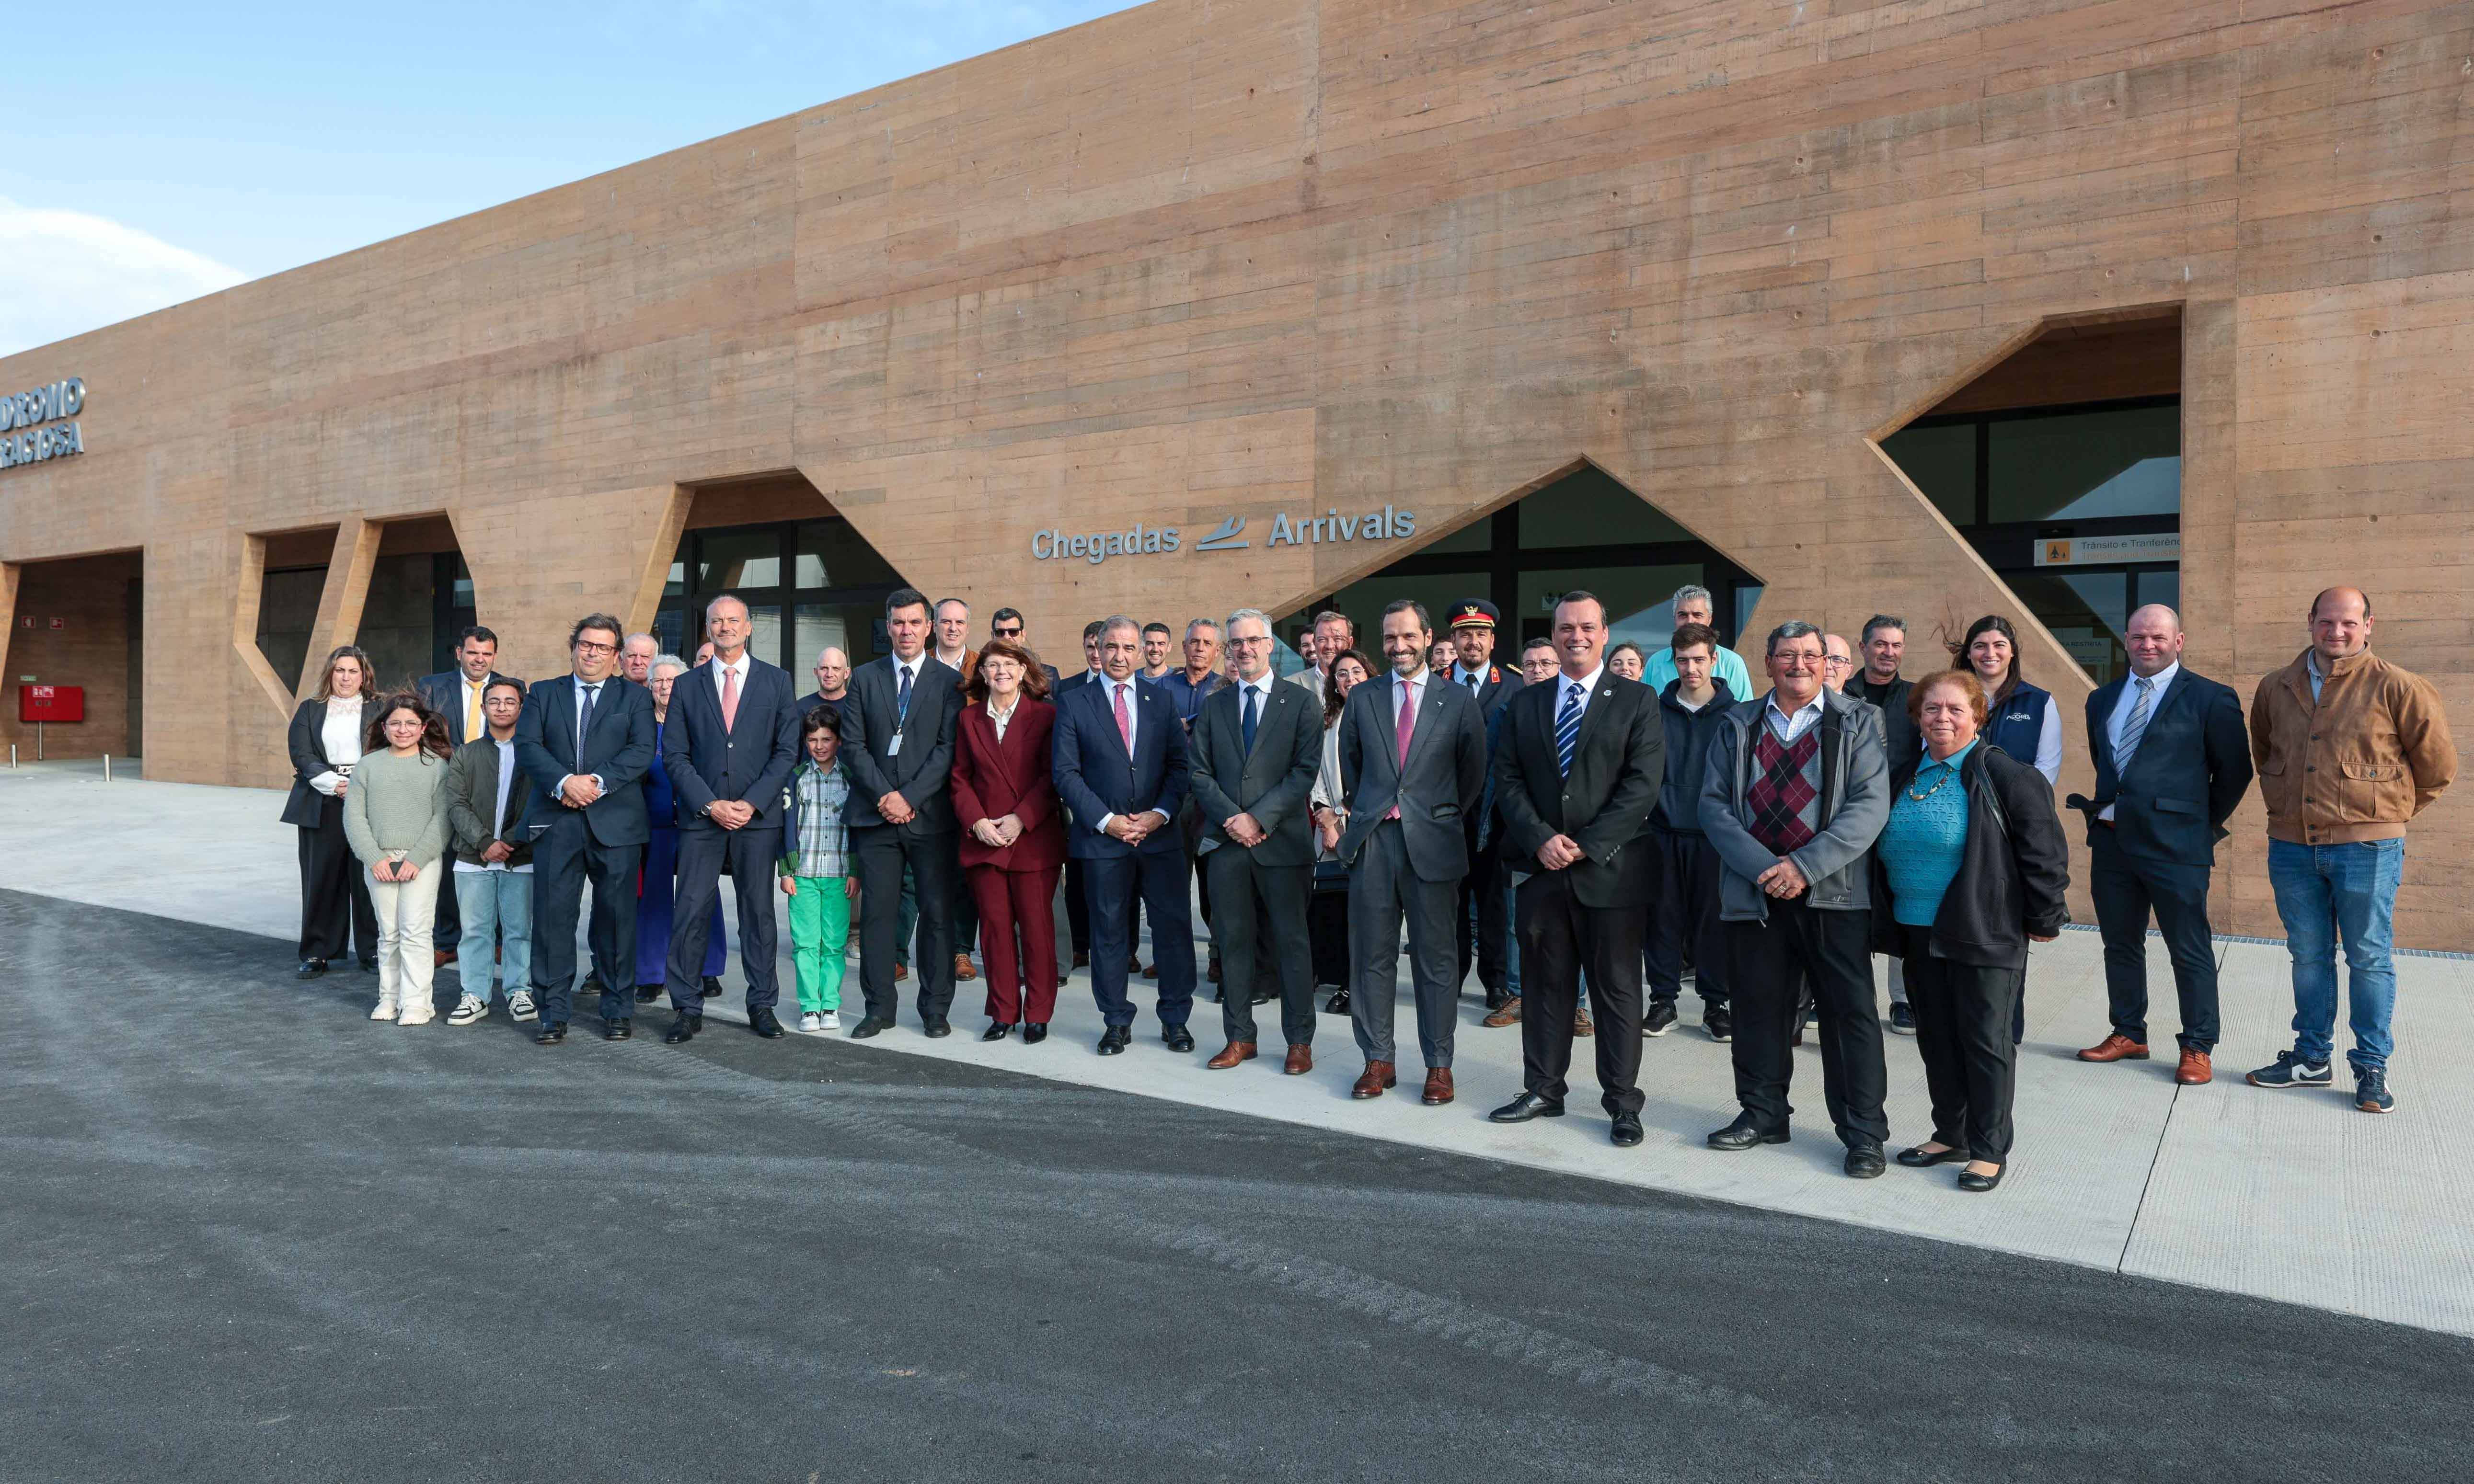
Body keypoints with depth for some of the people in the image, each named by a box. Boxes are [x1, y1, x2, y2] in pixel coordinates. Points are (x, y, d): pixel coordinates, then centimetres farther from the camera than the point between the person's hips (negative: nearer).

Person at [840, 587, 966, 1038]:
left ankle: (935, 1008, 13)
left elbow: (949, 748, -5)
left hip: (931, 815, -2)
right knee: (876, 911, 4)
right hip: (876, 815, 2)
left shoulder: (949, 681, 3)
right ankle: (879, 1008, 14)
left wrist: (910, 797, -12)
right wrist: (885, 795, -8)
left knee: (938, 912, 2)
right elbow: (853, 745, 4)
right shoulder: (864, 678, 10)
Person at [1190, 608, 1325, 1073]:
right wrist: (1232, 818, -9)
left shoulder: (1301, 703, 2)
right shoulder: (1214, 707, 12)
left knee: (1291, 942, 2)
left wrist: (1259, 817, -14)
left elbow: (1304, 772, -6)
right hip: (1227, 842, 3)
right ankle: (1240, 1037, 19)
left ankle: (1300, 1042, 12)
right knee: (1235, 941, 9)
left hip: (1283, 841, -3)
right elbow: (1199, 772, 6)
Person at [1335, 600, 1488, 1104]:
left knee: (1435, 959, 4)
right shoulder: (1362, 698, 9)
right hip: (1372, 840, 2)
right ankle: (1378, 1059, 17)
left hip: (1432, 843, -2)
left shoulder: (1458, 701, 3)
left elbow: (1474, 773, 9)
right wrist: (1363, 811, 13)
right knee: (1371, 956, 6)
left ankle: (1439, 1065, 14)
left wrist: (1448, 816, 9)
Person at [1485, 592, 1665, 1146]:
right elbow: (1507, 780, 6)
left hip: (1611, 869, -3)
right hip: (1542, 869, 3)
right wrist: (1540, 839, -10)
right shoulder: (1525, 704, 11)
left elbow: (1643, 784, -8)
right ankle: (1543, 1091, 22)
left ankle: (1623, 1103, 14)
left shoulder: (1637, 700, 1)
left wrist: (1587, 845, -14)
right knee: (1545, 985, 11)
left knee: (1618, 989, 4)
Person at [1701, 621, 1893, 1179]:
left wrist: (1803, 867, -16)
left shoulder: (1857, 723, 3)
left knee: (1851, 1012, 0)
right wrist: (1762, 868, -12)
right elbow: (1714, 803, 2)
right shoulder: (1738, 726, 9)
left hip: (1833, 893, -2)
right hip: (1754, 894, 3)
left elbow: (1869, 805, -7)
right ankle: (1762, 1114, 26)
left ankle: (1863, 1132, 11)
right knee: (1758, 1009, 11)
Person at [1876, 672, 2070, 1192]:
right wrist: (1889, 920, 19)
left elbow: (2044, 852, -9)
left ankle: (1990, 1150, 13)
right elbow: (1885, 853, 21)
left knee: (1985, 1040, 1)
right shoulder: (1905, 779, 11)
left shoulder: (2005, 775, -8)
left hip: (1985, 933, -6)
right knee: (1936, 1039, 14)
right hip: (1919, 933, 6)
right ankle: (1950, 1135, 28)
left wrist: (2043, 920, -8)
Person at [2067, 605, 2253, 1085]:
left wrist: (2207, 823, 3)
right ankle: (2128, 1035, 25)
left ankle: (2198, 1049, 12)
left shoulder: (2210, 698, -3)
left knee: (2190, 950, 2)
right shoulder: (2103, 700, 13)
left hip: (2175, 845, -6)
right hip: (2112, 839, 6)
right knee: (2120, 943, 13)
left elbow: (2235, 768, 0)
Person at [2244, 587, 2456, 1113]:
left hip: (2367, 847, -4)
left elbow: (2437, 764, 3)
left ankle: (2372, 1069, 14)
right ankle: (2312, 1059, 24)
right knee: (2308, 957, 13)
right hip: (2292, 848, 4)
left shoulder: (2396, 688, -6)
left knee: (2369, 959, 3)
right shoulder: (2275, 689, 6)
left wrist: (2393, 811, 10)